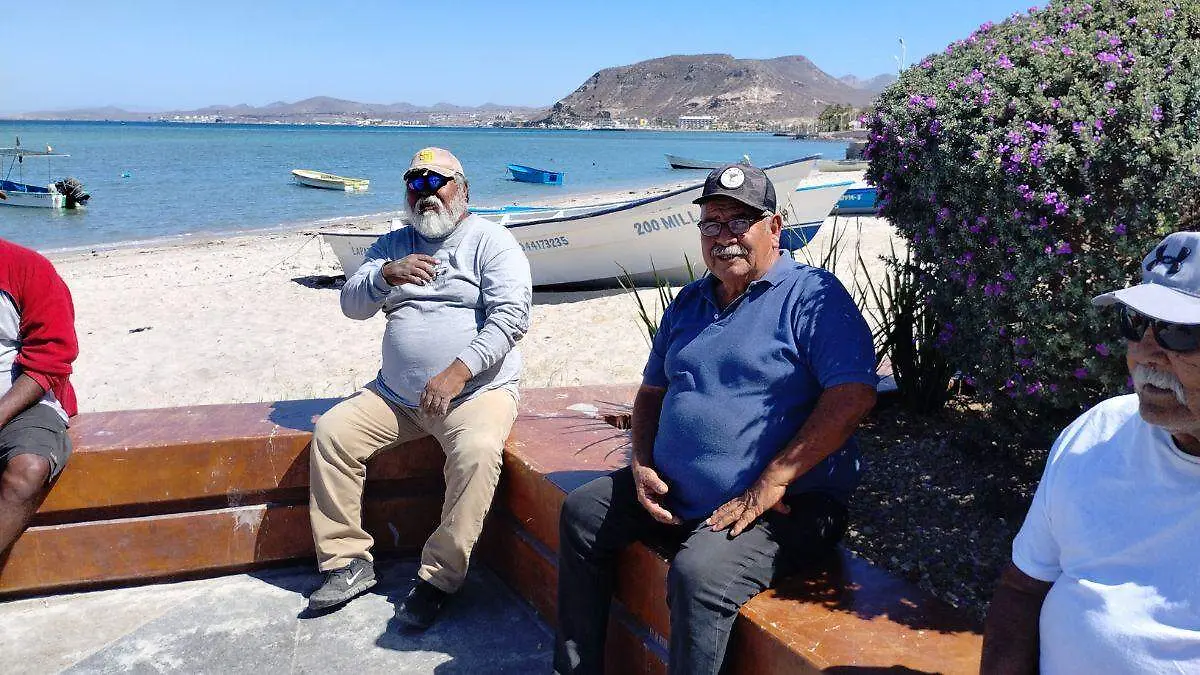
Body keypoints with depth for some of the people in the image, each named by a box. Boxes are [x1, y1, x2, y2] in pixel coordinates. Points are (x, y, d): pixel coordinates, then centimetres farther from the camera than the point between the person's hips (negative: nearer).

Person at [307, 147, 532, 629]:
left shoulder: (491, 241, -1)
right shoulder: (393, 245, 16)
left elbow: (511, 315, -14)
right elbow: (351, 304, 7)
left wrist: (456, 373, -24)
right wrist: (385, 274, -15)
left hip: (477, 390, -5)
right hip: (396, 394, 5)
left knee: (476, 451, -33)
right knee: (331, 432, -11)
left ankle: (439, 577, -19)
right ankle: (349, 561, -1)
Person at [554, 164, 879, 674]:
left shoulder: (812, 295, -10)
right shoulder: (689, 303, 14)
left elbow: (854, 393, -21)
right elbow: (652, 390, 22)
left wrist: (771, 483, -24)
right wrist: (642, 464, 2)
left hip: (785, 508, -8)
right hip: (674, 494, 8)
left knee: (698, 573, -32)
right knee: (581, 513, 8)